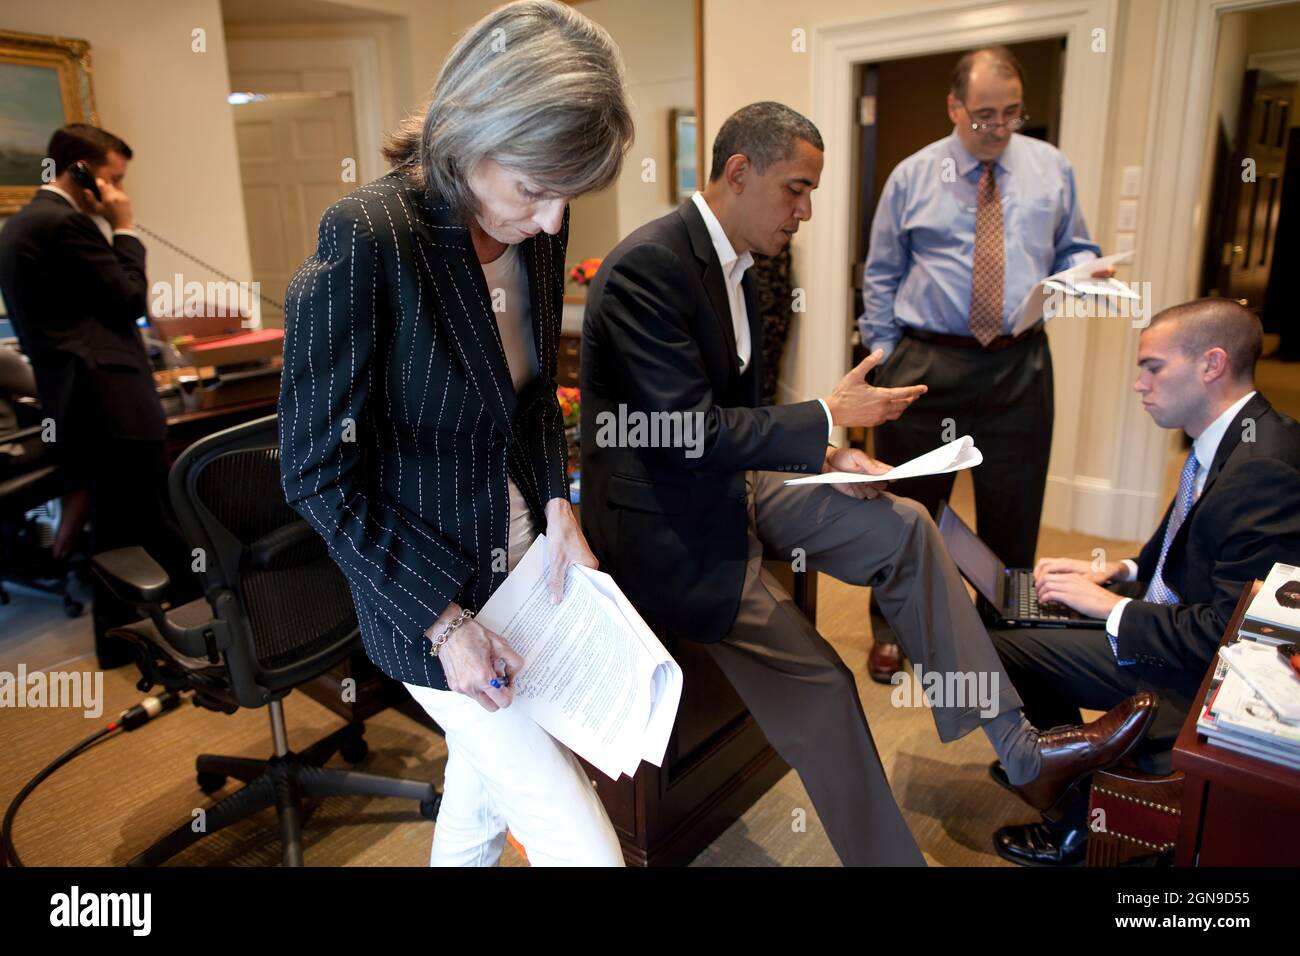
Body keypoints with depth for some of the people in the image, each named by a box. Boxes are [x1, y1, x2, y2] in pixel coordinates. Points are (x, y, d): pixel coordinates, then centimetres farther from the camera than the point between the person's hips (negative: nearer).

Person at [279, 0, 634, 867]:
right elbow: (320, 475, -18)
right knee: (584, 847, 1)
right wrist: (443, 620, -18)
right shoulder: (366, 241, -24)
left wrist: (558, 507, -5)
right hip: (429, 591, -6)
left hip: (524, 564, 6)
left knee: (486, 785, 25)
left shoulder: (538, 228, -5)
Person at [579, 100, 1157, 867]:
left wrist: (825, 457, -3)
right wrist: (828, 417, -18)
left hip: (729, 486, 9)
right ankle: (887, 854, 12)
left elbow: (736, 408, 12)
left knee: (903, 527, 0)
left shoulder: (734, 264, 8)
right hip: (666, 525, -9)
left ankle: (1022, 750, 7)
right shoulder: (646, 268, -22)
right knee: (818, 682, -13)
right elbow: (689, 433, -26)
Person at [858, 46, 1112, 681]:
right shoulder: (912, 177, 3)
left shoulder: (1052, 169, 8)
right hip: (926, 362, -1)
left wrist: (1086, 272, -8)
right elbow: (881, 277, 6)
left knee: (1014, 506, 10)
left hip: (1019, 366, 2)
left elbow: (1072, 250, 16)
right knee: (909, 502, 8)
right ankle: (893, 628, 29)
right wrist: (884, 357, 1)